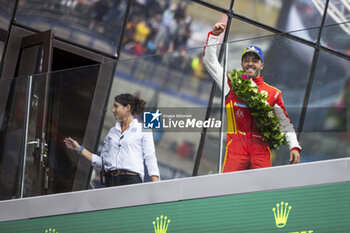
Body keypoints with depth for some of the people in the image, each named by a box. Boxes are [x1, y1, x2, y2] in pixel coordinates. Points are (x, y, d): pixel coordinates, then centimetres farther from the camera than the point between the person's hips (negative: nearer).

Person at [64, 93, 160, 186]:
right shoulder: (112, 132, 21)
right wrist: (79, 149, 19)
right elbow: (103, 161, 21)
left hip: (131, 180, -4)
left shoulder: (143, 129, 8)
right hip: (110, 180, 4)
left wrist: (155, 184, -11)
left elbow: (150, 158, 1)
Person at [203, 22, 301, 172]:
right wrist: (214, 35, 12)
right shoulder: (232, 85, 18)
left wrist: (294, 147, 6)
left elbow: (285, 123, 18)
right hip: (236, 147, -1)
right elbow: (210, 61, 19)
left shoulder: (273, 93, 18)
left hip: (261, 150, 1)